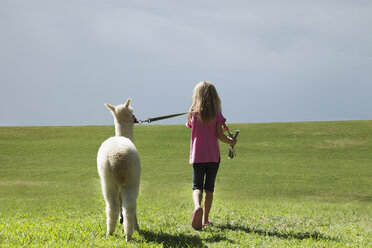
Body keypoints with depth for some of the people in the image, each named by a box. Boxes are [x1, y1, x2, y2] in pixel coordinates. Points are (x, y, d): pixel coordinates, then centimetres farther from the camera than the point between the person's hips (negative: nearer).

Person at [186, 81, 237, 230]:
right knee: (209, 187, 12)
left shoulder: (193, 114, -1)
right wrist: (231, 141, 10)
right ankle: (205, 219, 13)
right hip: (213, 156, 0)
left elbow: (198, 132, 9)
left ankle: (197, 206, -25)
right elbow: (219, 136, -10)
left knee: (197, 186, 6)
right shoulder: (217, 114, -6)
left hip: (197, 156, 0)